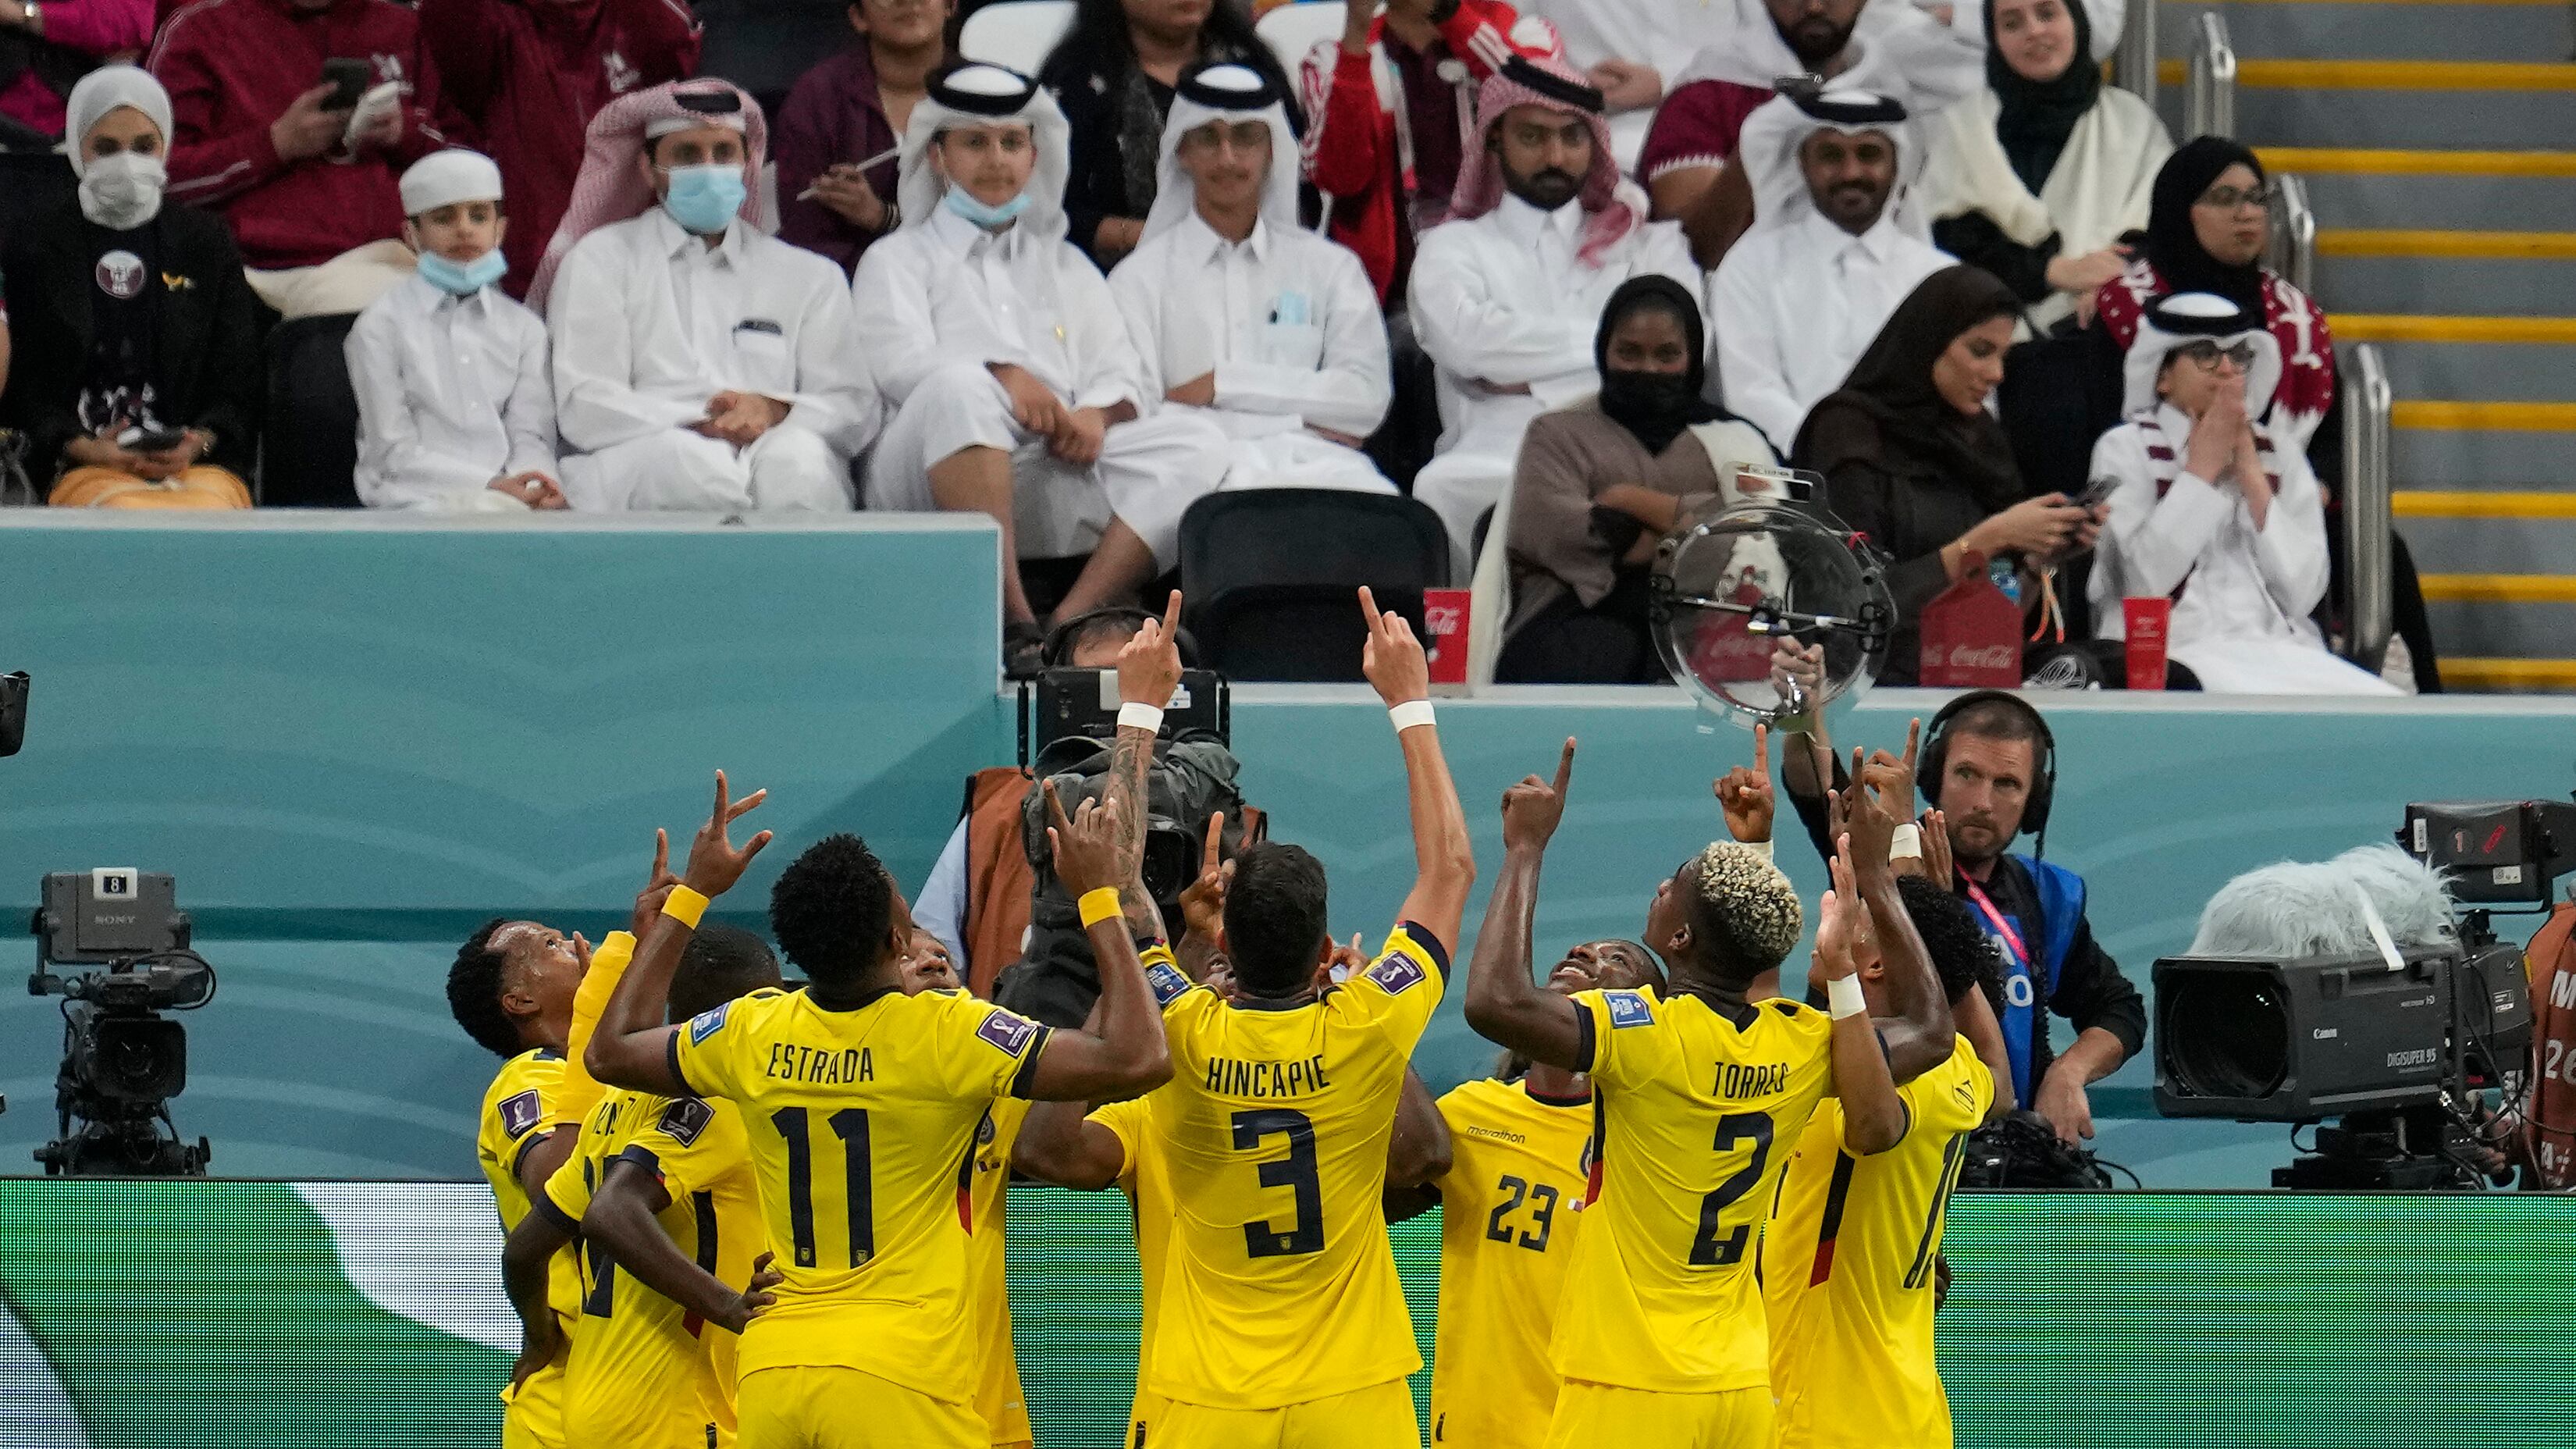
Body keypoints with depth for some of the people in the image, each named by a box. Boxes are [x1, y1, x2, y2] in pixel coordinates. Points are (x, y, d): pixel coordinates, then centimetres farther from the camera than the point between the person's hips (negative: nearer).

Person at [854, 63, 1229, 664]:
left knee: (1196, 443, -21)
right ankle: (1012, 623, -43)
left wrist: (1098, 413, -6)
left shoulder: (1067, 267, 33)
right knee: (959, 388, -37)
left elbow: (1123, 377, 20)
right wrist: (1001, 376, -19)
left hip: (1060, 469, 4)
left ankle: (1072, 623, -38)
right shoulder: (898, 261, 21)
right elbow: (900, 365, 0)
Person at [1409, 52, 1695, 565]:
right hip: (1498, 453, 0)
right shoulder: (1454, 247, 23)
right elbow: (1467, 339, 0)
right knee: (1445, 486, -39)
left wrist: (1532, 382, -1)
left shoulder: (1646, 242, 27)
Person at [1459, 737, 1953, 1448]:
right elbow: (1929, 1033, 22)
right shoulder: (1802, 1045, 3)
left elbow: (1495, 1002, -28)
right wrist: (1875, 880, 24)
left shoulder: (1651, 1035, -16)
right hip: (1742, 1389, 6)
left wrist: (1525, 850, -16)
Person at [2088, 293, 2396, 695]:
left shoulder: (2281, 457, 19)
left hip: (2278, 649, 5)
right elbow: (2142, 580, -8)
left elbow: (2302, 594, 5)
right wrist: (2202, 469, -1)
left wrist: (2251, 477, 2)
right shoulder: (2125, 448, 9)